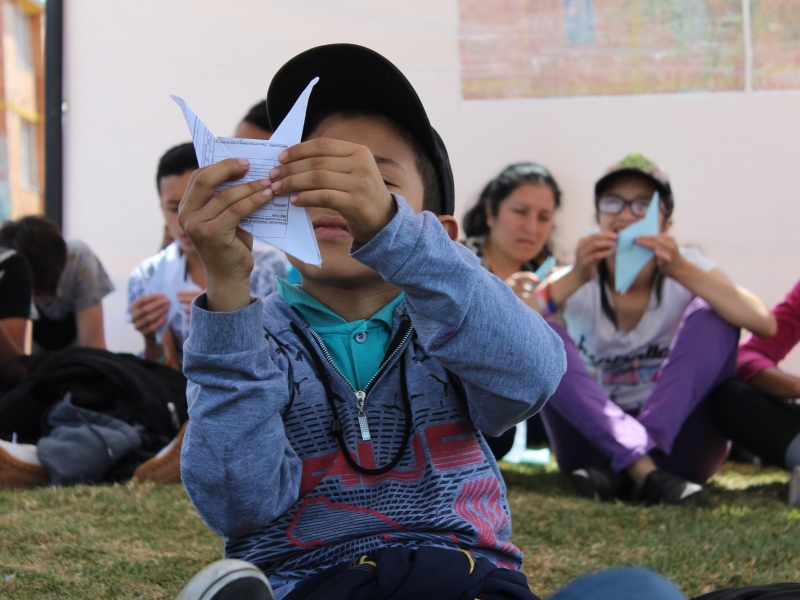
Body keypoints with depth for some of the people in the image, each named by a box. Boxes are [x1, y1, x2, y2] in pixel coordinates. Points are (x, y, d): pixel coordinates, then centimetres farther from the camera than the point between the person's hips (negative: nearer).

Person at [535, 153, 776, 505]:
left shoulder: (687, 268, -4)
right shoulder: (578, 281, -3)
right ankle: (644, 470, -36)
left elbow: (764, 324, -23)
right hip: (595, 438, 0)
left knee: (709, 314, -19)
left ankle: (623, 470, -29)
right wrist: (575, 279, -34)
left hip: (678, 442, 0)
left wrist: (681, 271, -32)